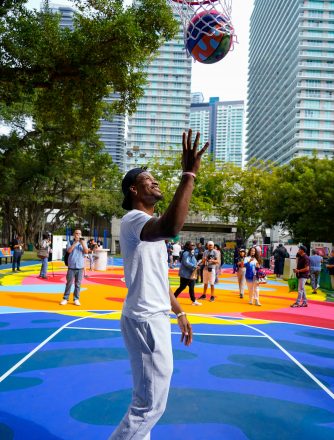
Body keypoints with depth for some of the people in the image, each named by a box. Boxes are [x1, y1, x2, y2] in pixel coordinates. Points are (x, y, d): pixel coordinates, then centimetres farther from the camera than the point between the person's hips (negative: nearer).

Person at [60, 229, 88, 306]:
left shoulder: (83, 243, 9)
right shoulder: (70, 243, 5)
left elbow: (86, 252, -5)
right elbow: (69, 251, -11)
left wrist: (82, 243, -15)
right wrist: (75, 242, -17)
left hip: (80, 267, 1)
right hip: (71, 267, -1)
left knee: (78, 284, 4)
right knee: (69, 283, 2)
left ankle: (76, 299, 11)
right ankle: (65, 298, 10)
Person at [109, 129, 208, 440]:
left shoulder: (147, 226, 17)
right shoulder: (133, 219, -17)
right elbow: (170, 228, -41)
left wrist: (179, 313, 22)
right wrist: (189, 175, -37)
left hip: (154, 317, 10)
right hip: (146, 320, -10)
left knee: (147, 400, 20)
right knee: (151, 405, -2)